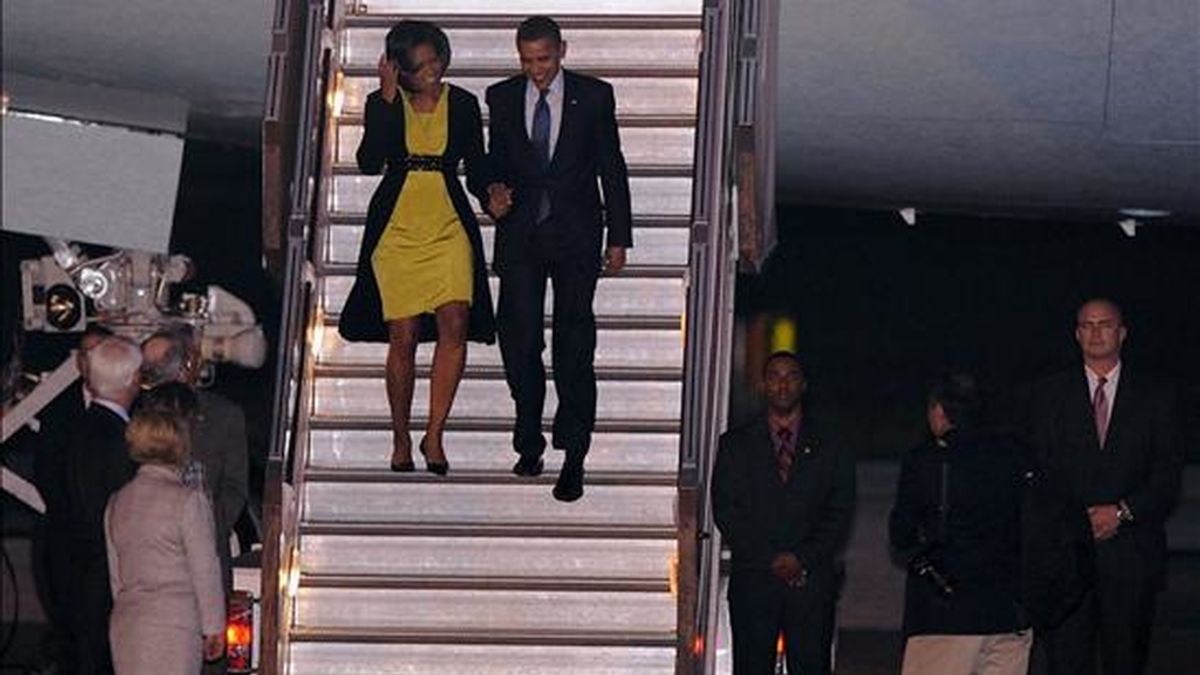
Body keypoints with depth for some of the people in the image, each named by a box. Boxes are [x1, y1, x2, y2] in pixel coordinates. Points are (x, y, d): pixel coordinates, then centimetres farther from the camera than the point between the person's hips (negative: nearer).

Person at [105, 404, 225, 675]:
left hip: (125, 624, 6)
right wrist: (214, 627, 0)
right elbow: (205, 570, -8)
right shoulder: (188, 500, -10)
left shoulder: (117, 503, 8)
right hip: (176, 624, -6)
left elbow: (115, 574, 13)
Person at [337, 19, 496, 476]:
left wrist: (491, 197, -6)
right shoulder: (383, 103, 2)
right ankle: (401, 440, 15)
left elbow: (476, 168, 13)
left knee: (454, 325, -17)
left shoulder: (462, 104, 7)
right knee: (403, 338, -1)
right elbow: (370, 162, -12)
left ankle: (434, 435, -9)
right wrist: (388, 98, -15)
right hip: (397, 231, -1)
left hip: (450, 229, 1)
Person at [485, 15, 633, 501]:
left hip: (576, 234, -2)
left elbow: (612, 169, 4)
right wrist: (495, 188, -7)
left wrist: (619, 238, 2)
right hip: (520, 234, 2)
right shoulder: (502, 98, 7)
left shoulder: (593, 96, 1)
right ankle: (529, 445, 16)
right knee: (519, 339, 0)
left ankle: (573, 457, -5)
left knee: (574, 345, -6)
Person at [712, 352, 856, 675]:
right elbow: (725, 511, 3)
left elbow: (840, 514, 5)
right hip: (753, 580, 0)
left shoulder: (830, 448, 12)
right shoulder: (735, 444, 12)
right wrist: (770, 559, -8)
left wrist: (803, 558, -9)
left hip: (812, 581, 0)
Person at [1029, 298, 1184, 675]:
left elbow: (1168, 475, 3)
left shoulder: (1157, 397, 9)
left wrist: (1123, 512, -11)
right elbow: (1040, 470, 5)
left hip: (1132, 552, 0)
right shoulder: (1050, 395, 11)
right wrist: (1077, 521, -9)